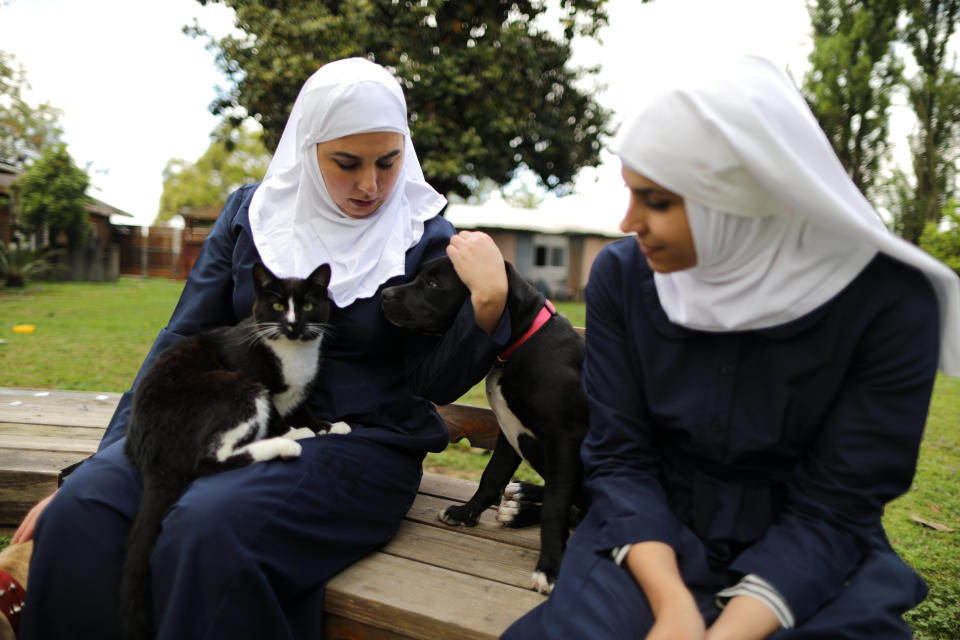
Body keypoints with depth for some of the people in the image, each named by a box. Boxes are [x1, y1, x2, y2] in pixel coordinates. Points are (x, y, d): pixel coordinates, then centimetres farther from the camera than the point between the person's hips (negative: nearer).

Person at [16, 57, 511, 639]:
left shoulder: (425, 237, -2)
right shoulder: (254, 211, 7)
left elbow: (435, 383, -4)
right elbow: (185, 342, 7)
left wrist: (487, 304, -22)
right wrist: (111, 459, 1)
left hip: (357, 445, -3)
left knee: (207, 528, -31)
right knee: (84, 511, -22)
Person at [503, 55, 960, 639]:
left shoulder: (888, 299, -14)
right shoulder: (622, 274, -8)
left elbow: (834, 506, -12)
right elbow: (620, 454, -7)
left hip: (808, 557, 0)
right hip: (657, 533, 1)